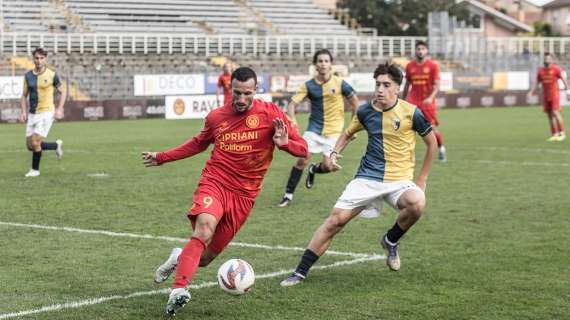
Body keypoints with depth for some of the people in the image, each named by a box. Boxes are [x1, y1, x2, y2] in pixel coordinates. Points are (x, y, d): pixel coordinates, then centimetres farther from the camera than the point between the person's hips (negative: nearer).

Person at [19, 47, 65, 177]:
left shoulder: (52, 75, -7)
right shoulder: (28, 75, 4)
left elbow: (62, 91, 3)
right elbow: (24, 95, 12)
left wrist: (59, 109, -7)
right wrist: (23, 111, 0)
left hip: (46, 113, -5)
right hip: (32, 114, 5)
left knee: (35, 143, -13)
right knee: (30, 146, 6)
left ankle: (35, 170, 8)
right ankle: (56, 145, 29)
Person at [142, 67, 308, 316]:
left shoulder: (270, 114, -2)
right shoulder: (216, 117, 6)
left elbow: (302, 149, -1)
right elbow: (199, 143, 26)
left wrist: (285, 143, -24)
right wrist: (163, 157, 26)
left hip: (243, 195, 0)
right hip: (214, 183, 0)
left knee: (205, 257, 2)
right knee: (205, 228, -32)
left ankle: (180, 258, 37)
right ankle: (178, 291, -33)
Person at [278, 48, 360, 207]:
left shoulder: (340, 83, -7)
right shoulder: (308, 85, -4)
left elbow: (355, 102, 3)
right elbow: (292, 104, -6)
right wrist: (292, 120, -26)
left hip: (333, 131, 0)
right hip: (314, 128, 1)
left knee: (327, 166, -8)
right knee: (303, 159, -13)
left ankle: (314, 170, 30)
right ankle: (288, 194, 0)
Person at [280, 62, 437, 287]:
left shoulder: (410, 112, -8)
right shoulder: (365, 111, 2)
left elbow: (432, 143, 5)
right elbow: (347, 134, 23)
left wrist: (422, 179, 4)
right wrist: (335, 153, 3)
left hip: (399, 180, -2)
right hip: (367, 178, 2)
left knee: (417, 203, -34)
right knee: (335, 220, -10)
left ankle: (391, 241, -3)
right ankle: (300, 272, -1)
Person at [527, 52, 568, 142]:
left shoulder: (556, 69, -5)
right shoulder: (541, 70, 10)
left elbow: (564, 80, -4)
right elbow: (537, 82, 15)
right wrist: (531, 92, 4)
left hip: (554, 94, -5)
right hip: (546, 96, 5)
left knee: (555, 113, -14)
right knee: (549, 115, 4)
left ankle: (562, 133, -5)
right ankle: (554, 134, 10)